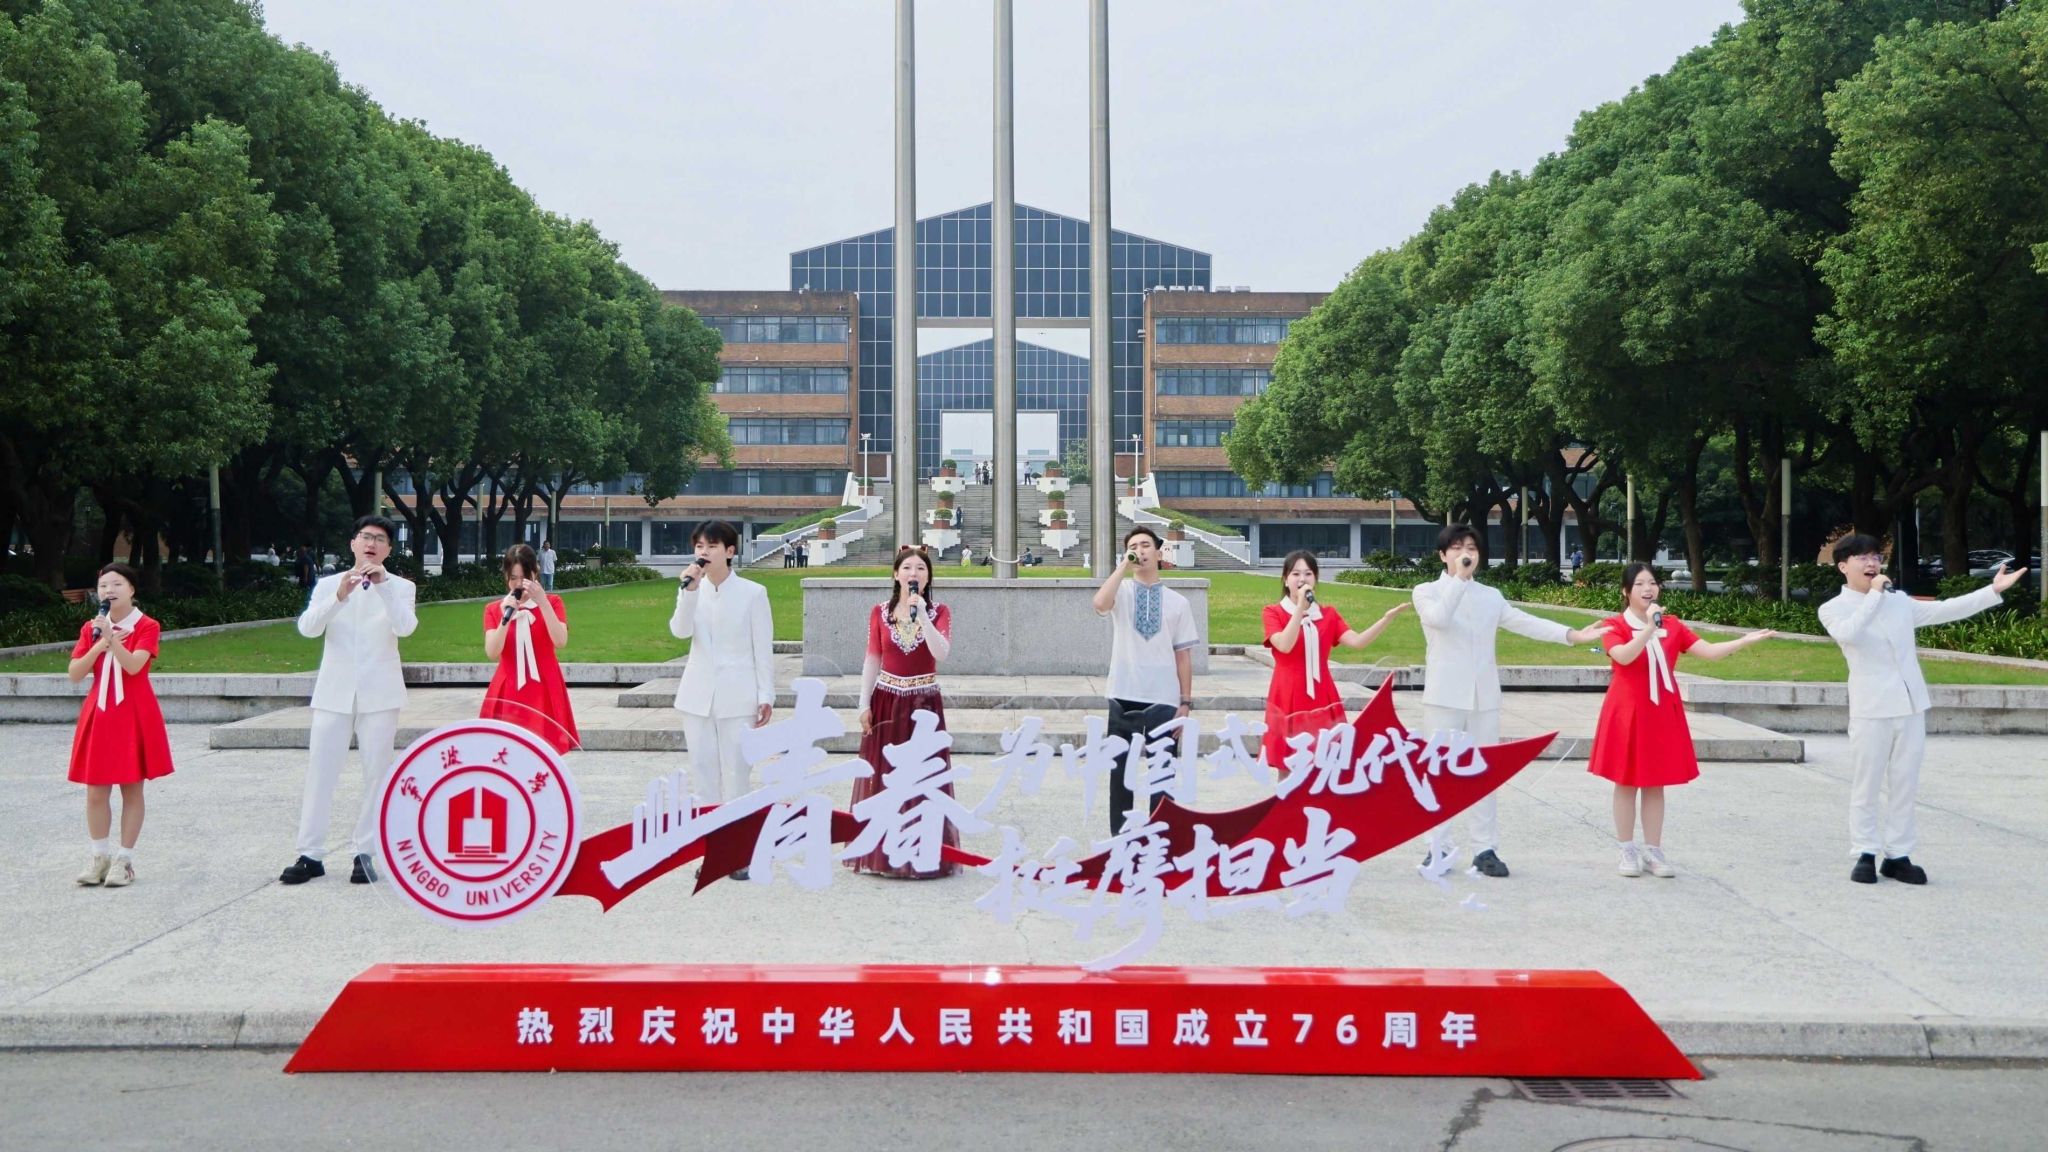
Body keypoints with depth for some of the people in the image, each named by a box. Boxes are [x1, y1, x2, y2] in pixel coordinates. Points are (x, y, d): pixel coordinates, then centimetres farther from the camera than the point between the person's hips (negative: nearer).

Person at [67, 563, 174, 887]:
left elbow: (133, 666, -20)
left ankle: (124, 860, 9)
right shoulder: (90, 628, 7)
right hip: (99, 715, 4)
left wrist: (111, 637, -30)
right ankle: (98, 857, 15)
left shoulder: (146, 627, -4)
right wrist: (99, 645, -14)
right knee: (95, 790, 4)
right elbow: (74, 674, -2)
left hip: (134, 716, -3)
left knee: (132, 788, 2)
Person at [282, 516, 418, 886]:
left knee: (376, 773, 1)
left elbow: (406, 627, -15)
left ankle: (364, 852, 8)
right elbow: (307, 628, -9)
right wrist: (340, 596, -24)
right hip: (334, 692, 1)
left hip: (379, 694, -1)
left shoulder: (400, 587, 3)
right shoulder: (328, 584, 7)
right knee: (320, 771, 0)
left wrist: (383, 585, -26)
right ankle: (310, 854, 4)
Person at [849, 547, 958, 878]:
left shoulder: (940, 612, 0)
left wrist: (921, 614, -20)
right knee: (883, 778, 6)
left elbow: (942, 653, -16)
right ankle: (882, 852, 15)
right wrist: (864, 704, -3)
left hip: (924, 704, -1)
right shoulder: (880, 613, 3)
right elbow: (872, 660, 3)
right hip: (886, 702, 1)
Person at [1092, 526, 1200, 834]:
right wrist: (1123, 566, -18)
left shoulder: (1177, 602, 4)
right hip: (1124, 696, 0)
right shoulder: (1122, 592, 1)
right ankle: (1119, 837, 18)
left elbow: (1183, 655, 4)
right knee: (1121, 768, 8)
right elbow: (1100, 604, -24)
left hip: (1163, 699, 0)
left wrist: (1186, 702, 1)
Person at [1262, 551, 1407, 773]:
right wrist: (1300, 607, -20)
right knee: (1287, 767, 2)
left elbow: (1356, 641, -7)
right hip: (1289, 700, -3)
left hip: (1321, 700, 3)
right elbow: (1285, 645, -19)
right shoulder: (1274, 612, -1)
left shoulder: (1328, 615, 9)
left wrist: (1387, 618, -19)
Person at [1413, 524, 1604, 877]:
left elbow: (1525, 622, 3)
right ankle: (1436, 850, 6)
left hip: (1484, 697, 4)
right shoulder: (1427, 592, 2)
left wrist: (1571, 634, -9)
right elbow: (1438, 618, -19)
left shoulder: (1491, 596, 14)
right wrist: (1459, 578, -21)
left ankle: (1485, 849, 10)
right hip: (1444, 696, -3)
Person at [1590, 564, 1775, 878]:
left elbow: (1708, 651, -1)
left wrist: (1746, 641, -12)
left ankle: (1653, 851, 14)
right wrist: (1649, 628, -32)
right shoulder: (1614, 626, -6)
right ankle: (1628, 851, 11)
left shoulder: (1672, 625, 7)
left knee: (1655, 783, 7)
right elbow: (1623, 656, -25)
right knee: (1626, 782, 3)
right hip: (1627, 711, -4)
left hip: (1662, 712, 4)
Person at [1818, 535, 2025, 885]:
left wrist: (1994, 590, 9)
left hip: (1911, 706, 5)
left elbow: (1945, 610, 14)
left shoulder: (1900, 602, 13)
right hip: (1871, 709, -5)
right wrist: (1874, 594, -18)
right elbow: (1848, 633, -23)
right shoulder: (1833, 609, -3)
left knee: (1904, 786, 7)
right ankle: (1866, 855, 10)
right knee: (1866, 786, 1)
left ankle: (1898, 855, 13)